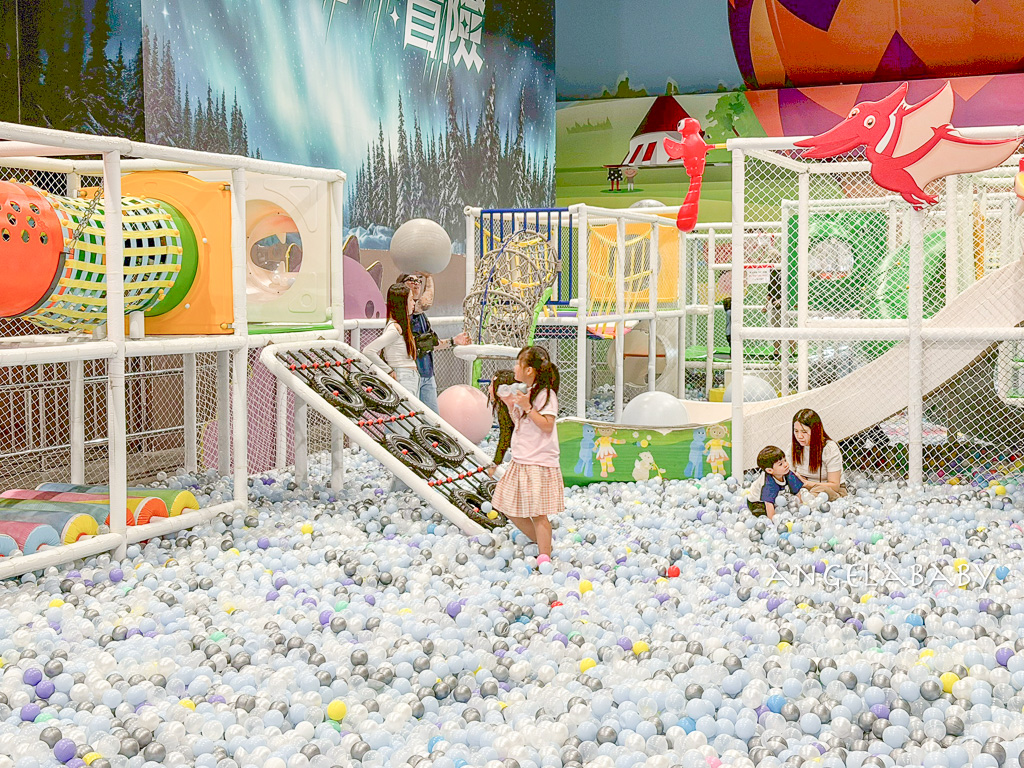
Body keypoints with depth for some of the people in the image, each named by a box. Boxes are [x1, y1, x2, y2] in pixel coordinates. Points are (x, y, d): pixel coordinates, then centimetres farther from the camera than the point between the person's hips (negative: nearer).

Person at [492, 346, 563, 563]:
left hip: (539, 463, -9)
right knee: (510, 509, 11)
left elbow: (547, 425, -20)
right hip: (520, 461, 9)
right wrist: (510, 405, 9)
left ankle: (544, 557, -1)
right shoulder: (524, 393, 13)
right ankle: (542, 543, 24)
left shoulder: (546, 394, -12)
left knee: (537, 513, -9)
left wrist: (527, 407, -22)